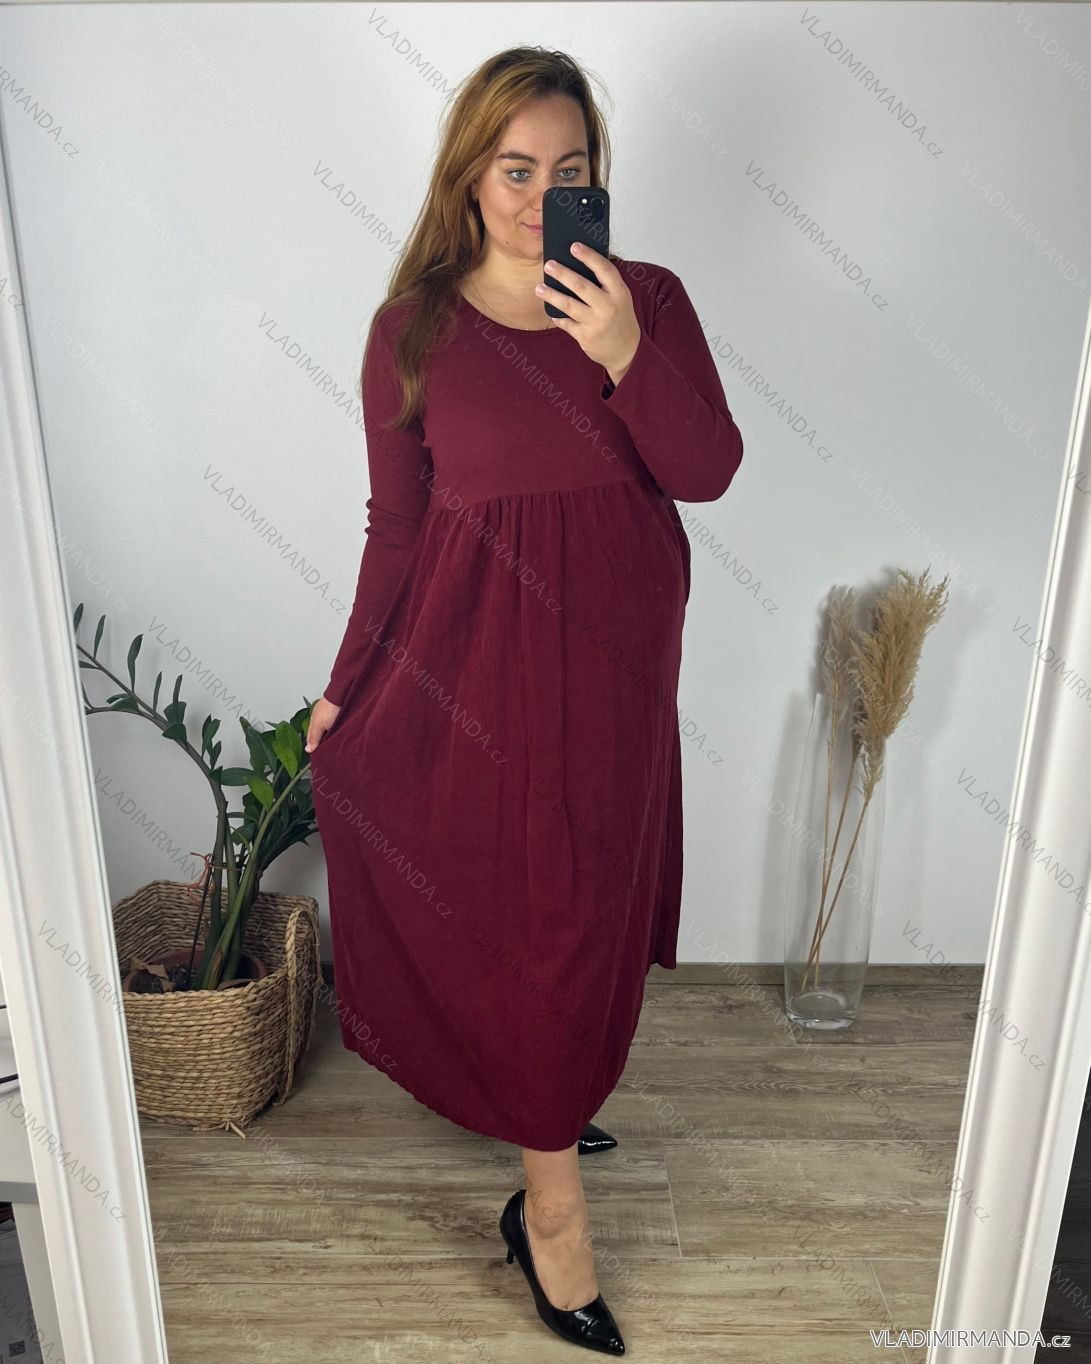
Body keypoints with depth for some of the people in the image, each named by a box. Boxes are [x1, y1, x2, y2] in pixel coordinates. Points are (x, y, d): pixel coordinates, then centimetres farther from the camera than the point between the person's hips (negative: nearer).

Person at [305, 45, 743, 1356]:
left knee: (584, 895, 16)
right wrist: (348, 684, 2)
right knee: (522, 902, 3)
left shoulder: (649, 298, 2)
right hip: (477, 643, -2)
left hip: (615, 645, 3)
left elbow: (707, 472, -8)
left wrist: (624, 352, -22)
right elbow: (395, 522, 1)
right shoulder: (414, 328, -2)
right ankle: (552, 1202, 22)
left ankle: (545, 1098, 45)